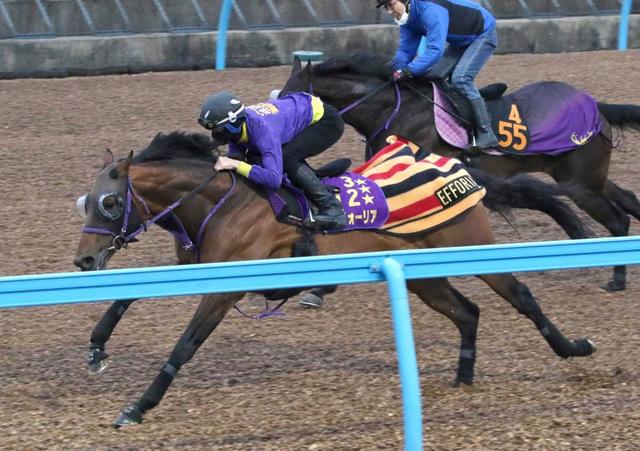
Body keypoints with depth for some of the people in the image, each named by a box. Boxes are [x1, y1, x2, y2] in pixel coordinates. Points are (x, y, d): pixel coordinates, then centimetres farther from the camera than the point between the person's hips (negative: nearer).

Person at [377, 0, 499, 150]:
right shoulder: (406, 15, -5)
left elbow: (435, 50, -42)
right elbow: (405, 51, -3)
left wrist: (408, 71, -47)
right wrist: (394, 71, -23)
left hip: (483, 34, -10)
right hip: (461, 40, 10)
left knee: (460, 78, -24)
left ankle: (487, 136, -21)